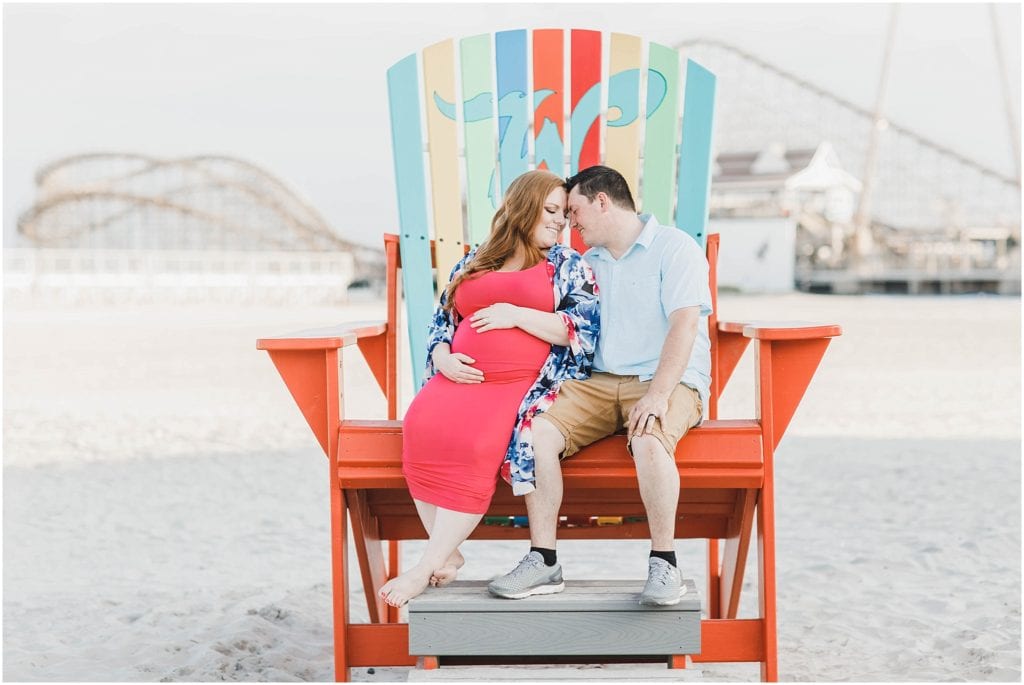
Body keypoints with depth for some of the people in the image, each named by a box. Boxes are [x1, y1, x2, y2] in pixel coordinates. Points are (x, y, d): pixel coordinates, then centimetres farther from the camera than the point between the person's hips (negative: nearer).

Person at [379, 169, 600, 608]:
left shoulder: (569, 266, 13)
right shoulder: (472, 264, 24)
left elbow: (586, 329, 1)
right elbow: (441, 322, 24)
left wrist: (517, 315, -6)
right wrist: (443, 358, 2)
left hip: (525, 383, -3)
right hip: (463, 378, 3)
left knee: (477, 442, -34)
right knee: (423, 426, -30)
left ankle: (429, 565, -27)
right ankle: (447, 554, -22)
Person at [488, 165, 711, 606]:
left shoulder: (675, 247, -1)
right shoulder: (587, 264, 21)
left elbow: (685, 324, -13)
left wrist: (658, 395, -25)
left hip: (669, 381, -5)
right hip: (600, 382, 6)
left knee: (648, 439, -38)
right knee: (536, 430, -21)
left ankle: (664, 563, -23)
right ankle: (543, 562, -18)